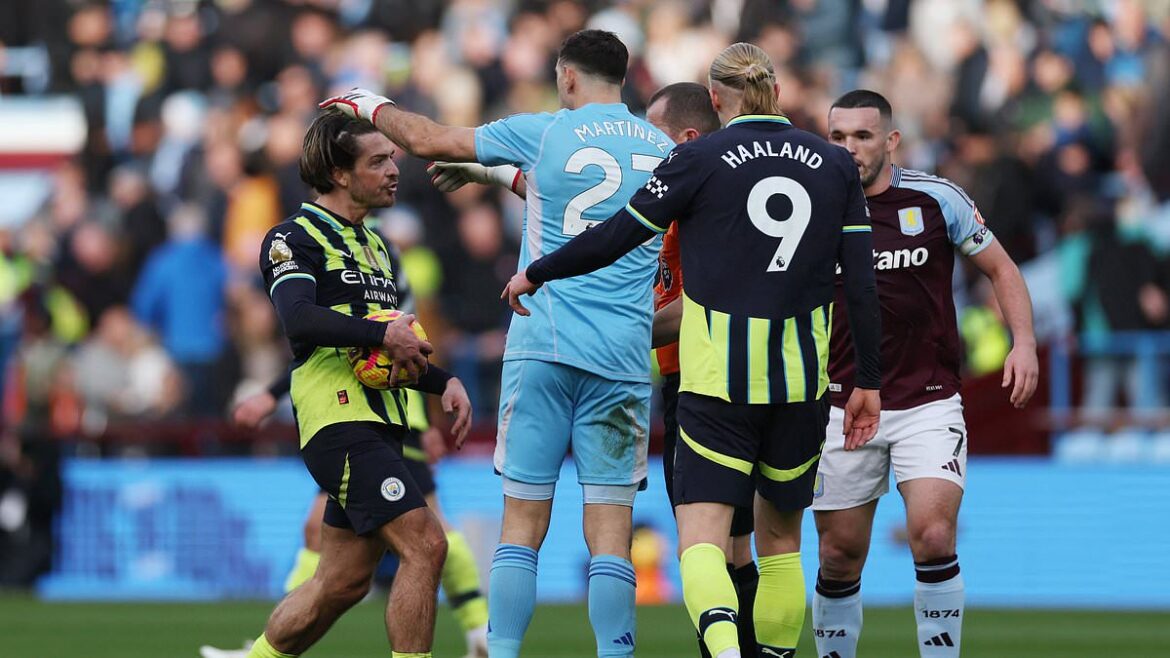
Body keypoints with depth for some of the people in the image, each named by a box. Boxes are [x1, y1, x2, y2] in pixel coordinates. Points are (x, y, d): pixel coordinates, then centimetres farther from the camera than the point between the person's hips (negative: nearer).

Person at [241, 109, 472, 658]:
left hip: (379, 421, 9)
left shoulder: (373, 244, 24)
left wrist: (443, 381, 13)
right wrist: (382, 332, -27)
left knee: (344, 580, 11)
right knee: (424, 546, -19)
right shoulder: (295, 237, -4)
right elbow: (299, 319, -23)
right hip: (338, 417, -9)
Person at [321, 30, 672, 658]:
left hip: (543, 347, -2)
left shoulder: (542, 134, -1)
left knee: (522, 526, 1)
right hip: (624, 359, 2)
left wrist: (369, 106, 24)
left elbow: (425, 139, 6)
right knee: (611, 531, -1)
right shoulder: (664, 151, 10)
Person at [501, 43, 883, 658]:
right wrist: (868, 383, 11)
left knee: (701, 541, -8)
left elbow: (615, 236, 0)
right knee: (781, 538, 19)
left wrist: (534, 275, 15)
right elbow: (861, 282, 5)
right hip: (801, 377, 4)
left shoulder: (700, 159, -3)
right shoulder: (833, 163, 6)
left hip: (717, 377, -3)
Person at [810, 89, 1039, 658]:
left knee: (933, 537, -18)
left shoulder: (937, 199, -3)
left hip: (928, 404, -2)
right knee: (839, 557, 4)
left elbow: (1000, 269, 8)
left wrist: (1023, 342, -5)